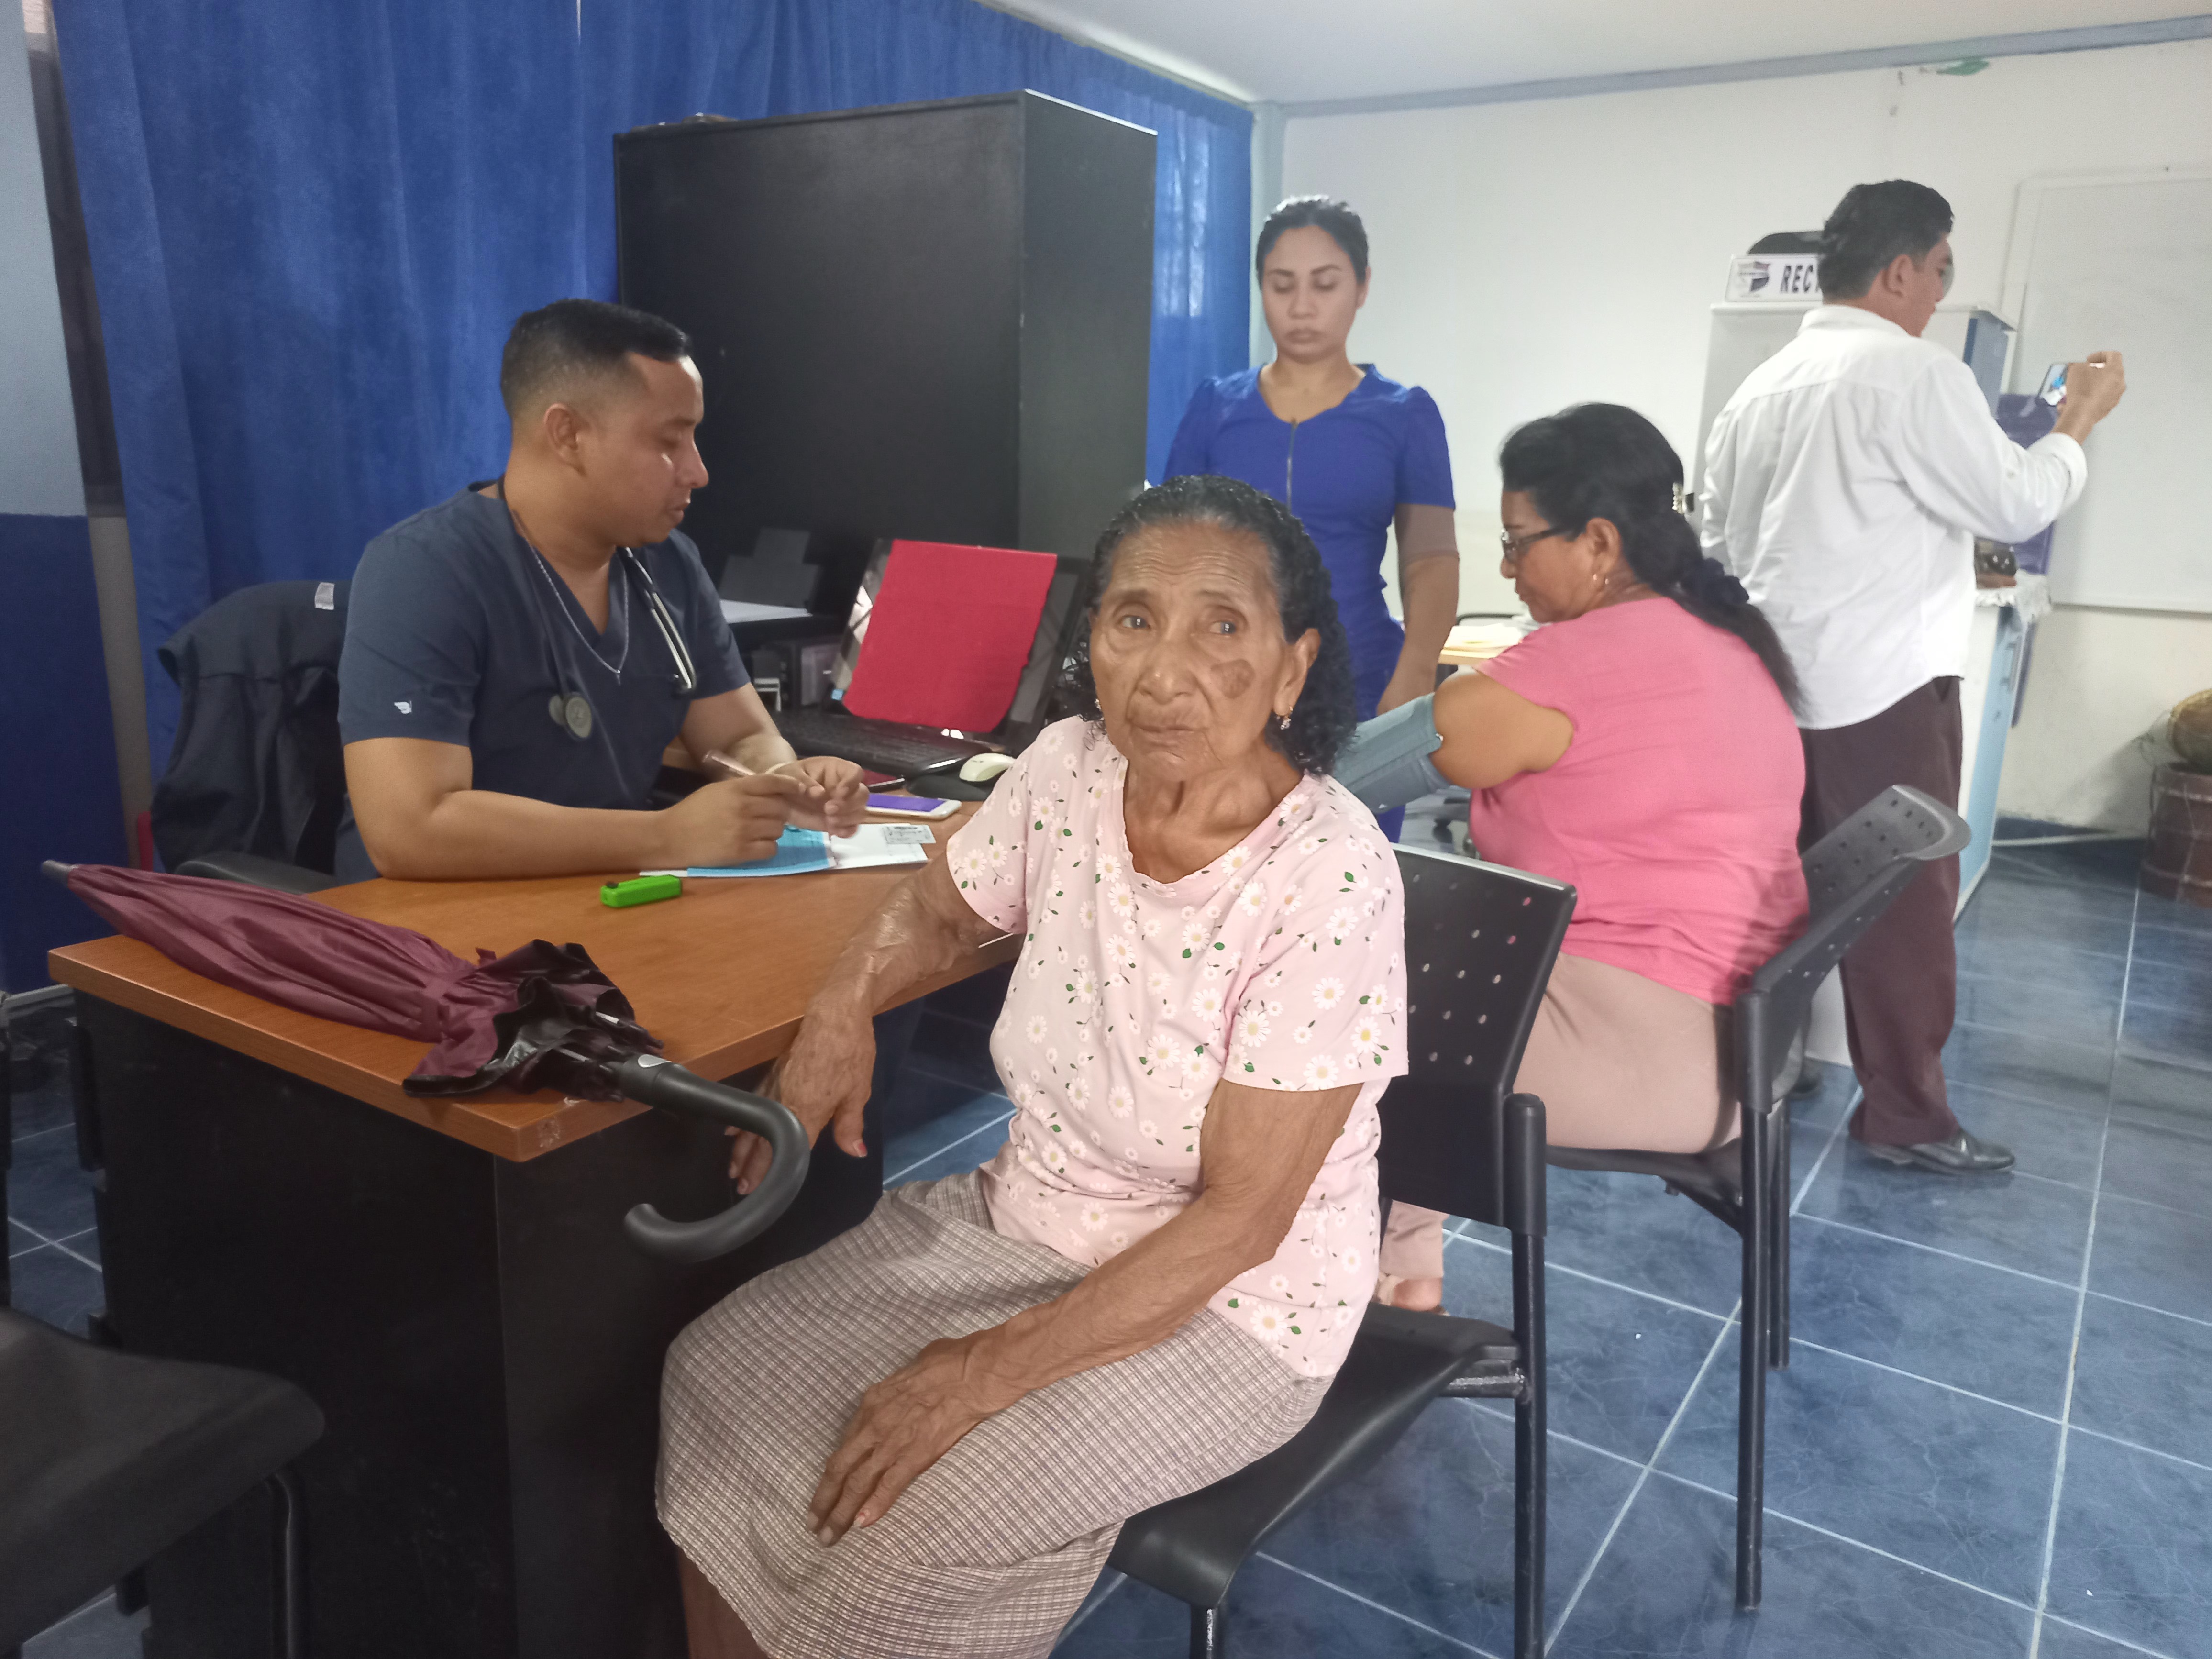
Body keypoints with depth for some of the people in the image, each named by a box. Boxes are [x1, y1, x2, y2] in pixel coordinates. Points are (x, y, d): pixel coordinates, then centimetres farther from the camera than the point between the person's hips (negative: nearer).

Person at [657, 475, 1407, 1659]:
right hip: (1024, 1223, 6)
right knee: (718, 1374, -3)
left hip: (1225, 1307, -6)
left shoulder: (1329, 880, -26)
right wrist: (844, 1006, -8)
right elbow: (938, 909, 12)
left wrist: (991, 1371, -23)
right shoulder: (1065, 772, -9)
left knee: (914, 1531, -22)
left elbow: (1240, 1218, -23)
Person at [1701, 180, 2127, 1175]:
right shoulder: (1913, 372, -10)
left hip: (1772, 680, 8)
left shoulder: (1760, 389, 14)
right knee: (1906, 899, 2)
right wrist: (2079, 422, 9)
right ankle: (1905, 1114, 11)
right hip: (1878, 688, -8)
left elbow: (1720, 547, 15)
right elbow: (2014, 506, -7)